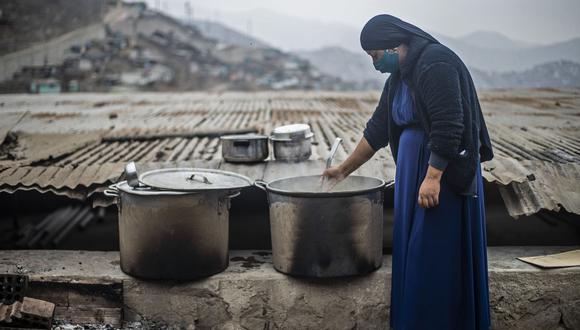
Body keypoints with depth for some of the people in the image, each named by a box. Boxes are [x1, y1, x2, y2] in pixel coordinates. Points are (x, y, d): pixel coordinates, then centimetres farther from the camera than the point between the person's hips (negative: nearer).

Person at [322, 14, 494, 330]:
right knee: (412, 250, 13)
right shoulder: (399, 77, 12)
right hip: (413, 170, 9)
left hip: (444, 172, -9)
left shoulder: (435, 63, -16)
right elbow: (377, 130, 18)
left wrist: (433, 177, -25)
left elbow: (448, 126, -22)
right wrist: (344, 169, 22)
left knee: (436, 251, -2)